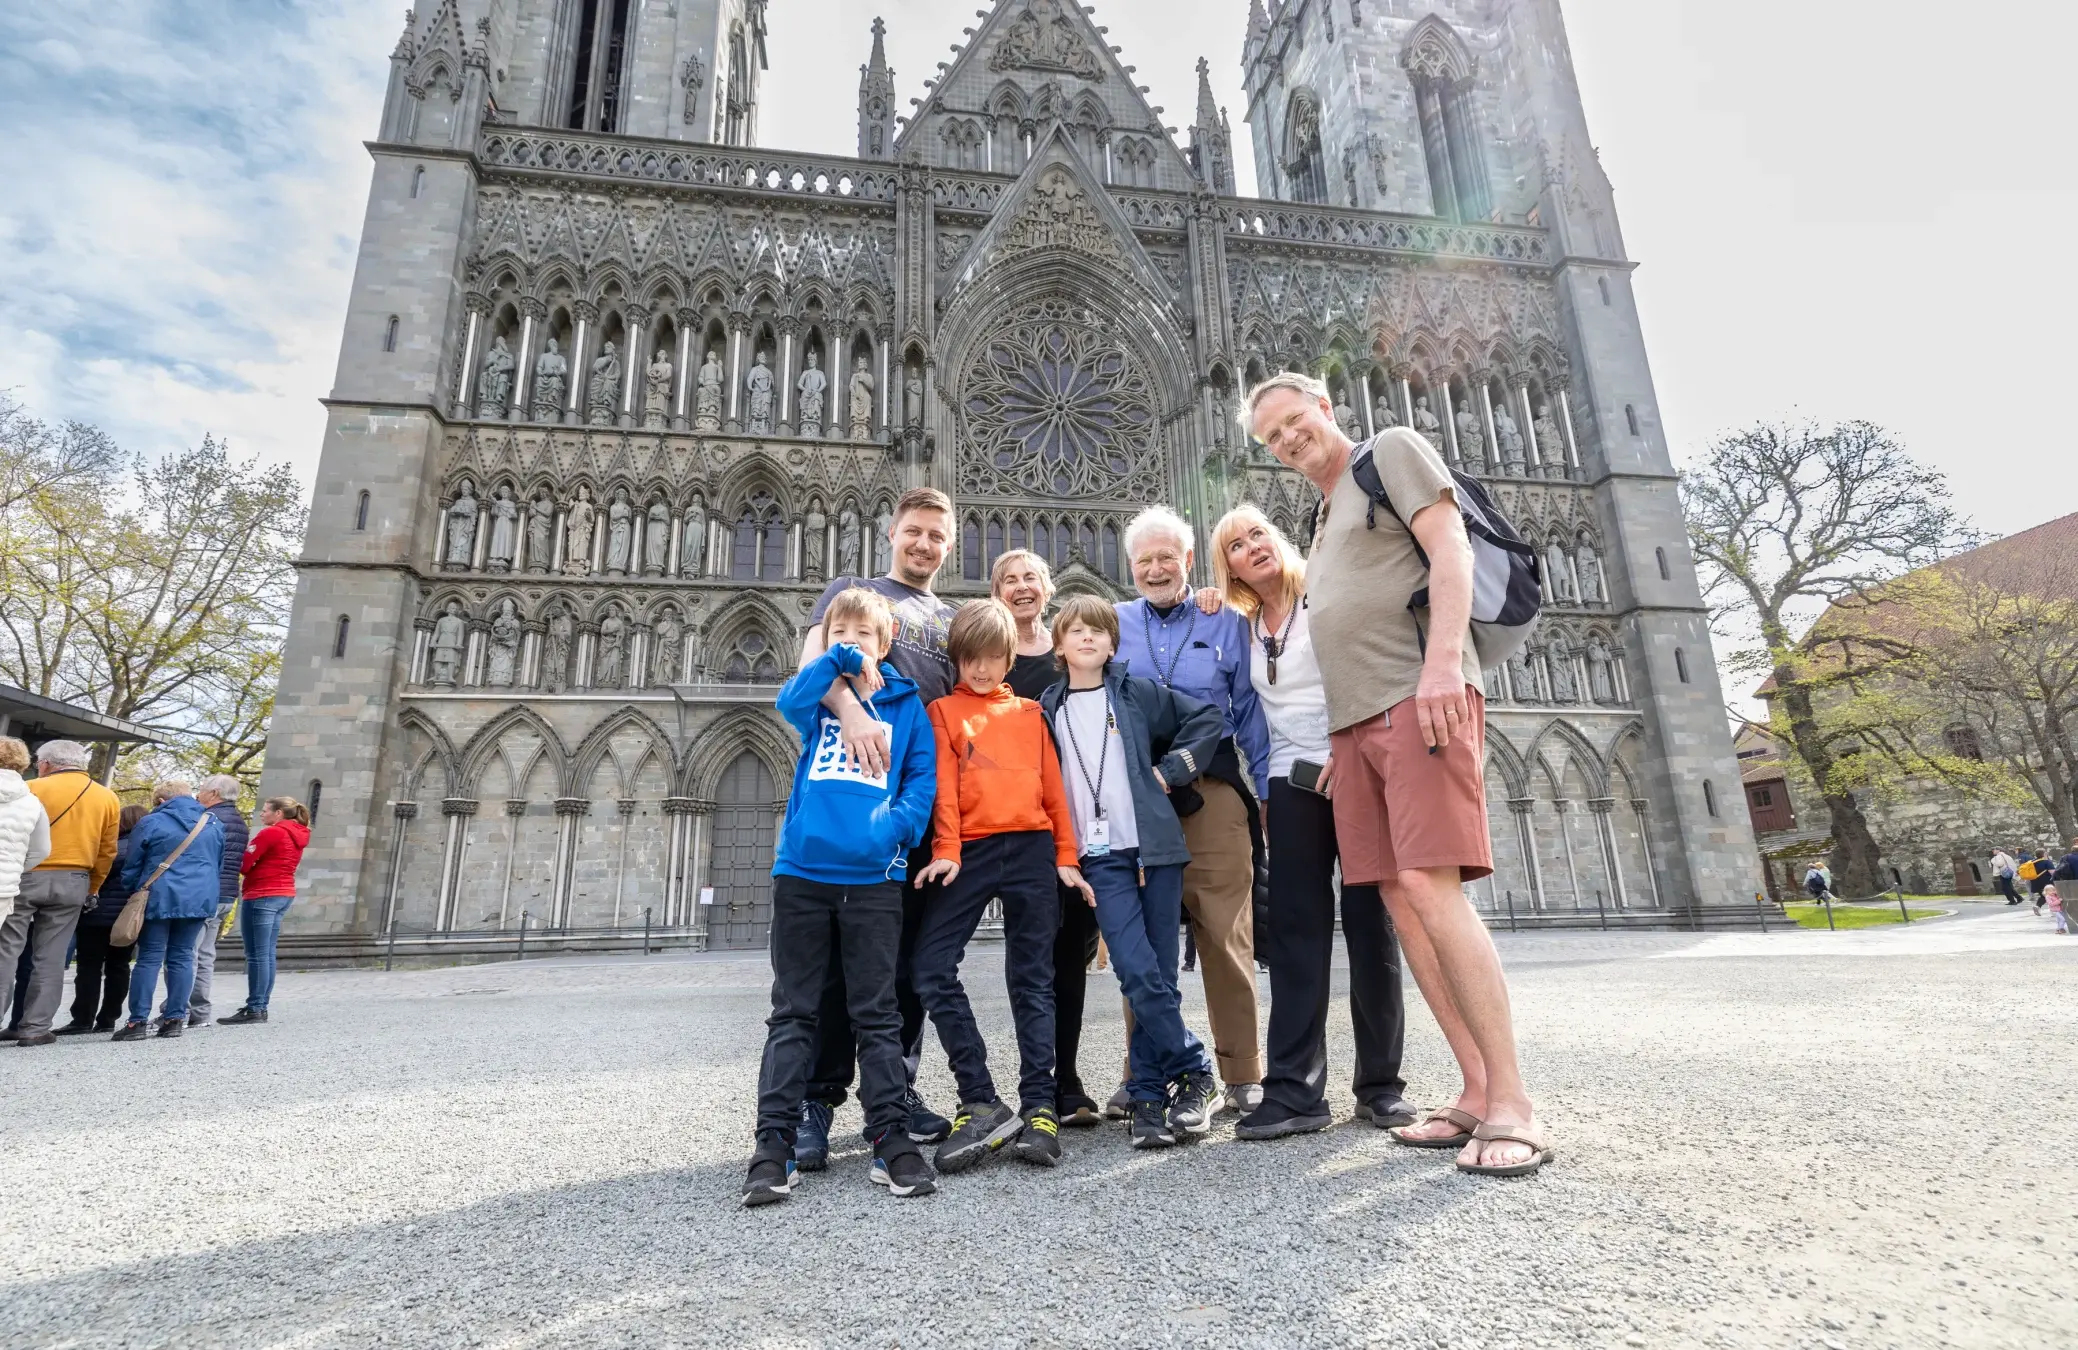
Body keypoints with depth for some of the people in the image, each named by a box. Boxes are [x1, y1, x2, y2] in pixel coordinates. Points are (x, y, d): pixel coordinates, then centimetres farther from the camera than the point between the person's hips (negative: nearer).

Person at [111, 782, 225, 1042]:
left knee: (149, 958, 1)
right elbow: (219, 866, 18)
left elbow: (132, 866, 4)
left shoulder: (150, 823, 0)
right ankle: (175, 1018, 7)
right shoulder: (214, 825, 11)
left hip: (159, 899, -3)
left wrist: (131, 894, 18)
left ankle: (138, 1021, 0)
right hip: (199, 900, 3)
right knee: (182, 957, 7)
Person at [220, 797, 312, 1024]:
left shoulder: (270, 833, -12)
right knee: (267, 954, 11)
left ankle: (254, 1010, -3)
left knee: (257, 955, -5)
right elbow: (271, 863, 14)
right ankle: (262, 1007, 14)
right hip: (284, 895, 9)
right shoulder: (298, 836, 13)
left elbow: (243, 864, -10)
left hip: (262, 896, -9)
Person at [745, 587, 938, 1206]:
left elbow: (923, 777, 4)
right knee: (793, 1012, 7)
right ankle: (775, 1142, 13)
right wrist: (839, 660, -10)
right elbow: (791, 702, -12)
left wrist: (896, 826, -11)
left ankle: (890, 1136, 12)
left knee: (877, 1014, 5)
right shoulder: (820, 695, 11)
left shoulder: (905, 703, 10)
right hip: (802, 871, 1)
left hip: (874, 877, -1)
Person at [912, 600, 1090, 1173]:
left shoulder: (1029, 712, 16)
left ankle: (1039, 1107, 10)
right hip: (971, 851, -1)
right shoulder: (944, 710, 12)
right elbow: (943, 785, 1)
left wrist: (1066, 857, 8)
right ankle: (981, 1102, -4)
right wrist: (945, 851, -10)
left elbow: (1052, 786, 14)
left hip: (1032, 850, 1)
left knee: (1033, 978, 4)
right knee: (932, 966, -12)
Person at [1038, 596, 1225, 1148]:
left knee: (1158, 974, 3)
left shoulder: (1139, 693, 6)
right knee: (1139, 974, -11)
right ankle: (1195, 1073, 8)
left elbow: (1209, 718, 6)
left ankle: (1146, 1096, 16)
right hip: (1102, 857, 0)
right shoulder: (1048, 710, 10)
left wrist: (1171, 770, -2)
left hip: (1155, 845, 0)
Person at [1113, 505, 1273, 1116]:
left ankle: (1243, 1074, 10)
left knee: (1226, 933, -3)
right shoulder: (1111, 624, 12)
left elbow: (1250, 713, 10)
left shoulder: (1225, 624, 11)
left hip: (1212, 791, -1)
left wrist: (1269, 794, 6)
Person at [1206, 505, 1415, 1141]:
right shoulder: (1243, 630, 12)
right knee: (1296, 929, -2)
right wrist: (1263, 793, 12)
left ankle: (1381, 1083, 10)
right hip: (1293, 786, 4)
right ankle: (1295, 1089, -1)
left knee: (1369, 923, 0)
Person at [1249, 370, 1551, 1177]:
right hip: (1355, 720, 8)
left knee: (1428, 885, -17)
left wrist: (1442, 659, -22)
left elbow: (1450, 549, -7)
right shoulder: (1325, 517, 27)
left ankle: (1512, 1104, -10)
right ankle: (1478, 1092, 7)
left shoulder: (1391, 451, 7)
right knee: (1398, 899, 2)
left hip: (1420, 699, -8)